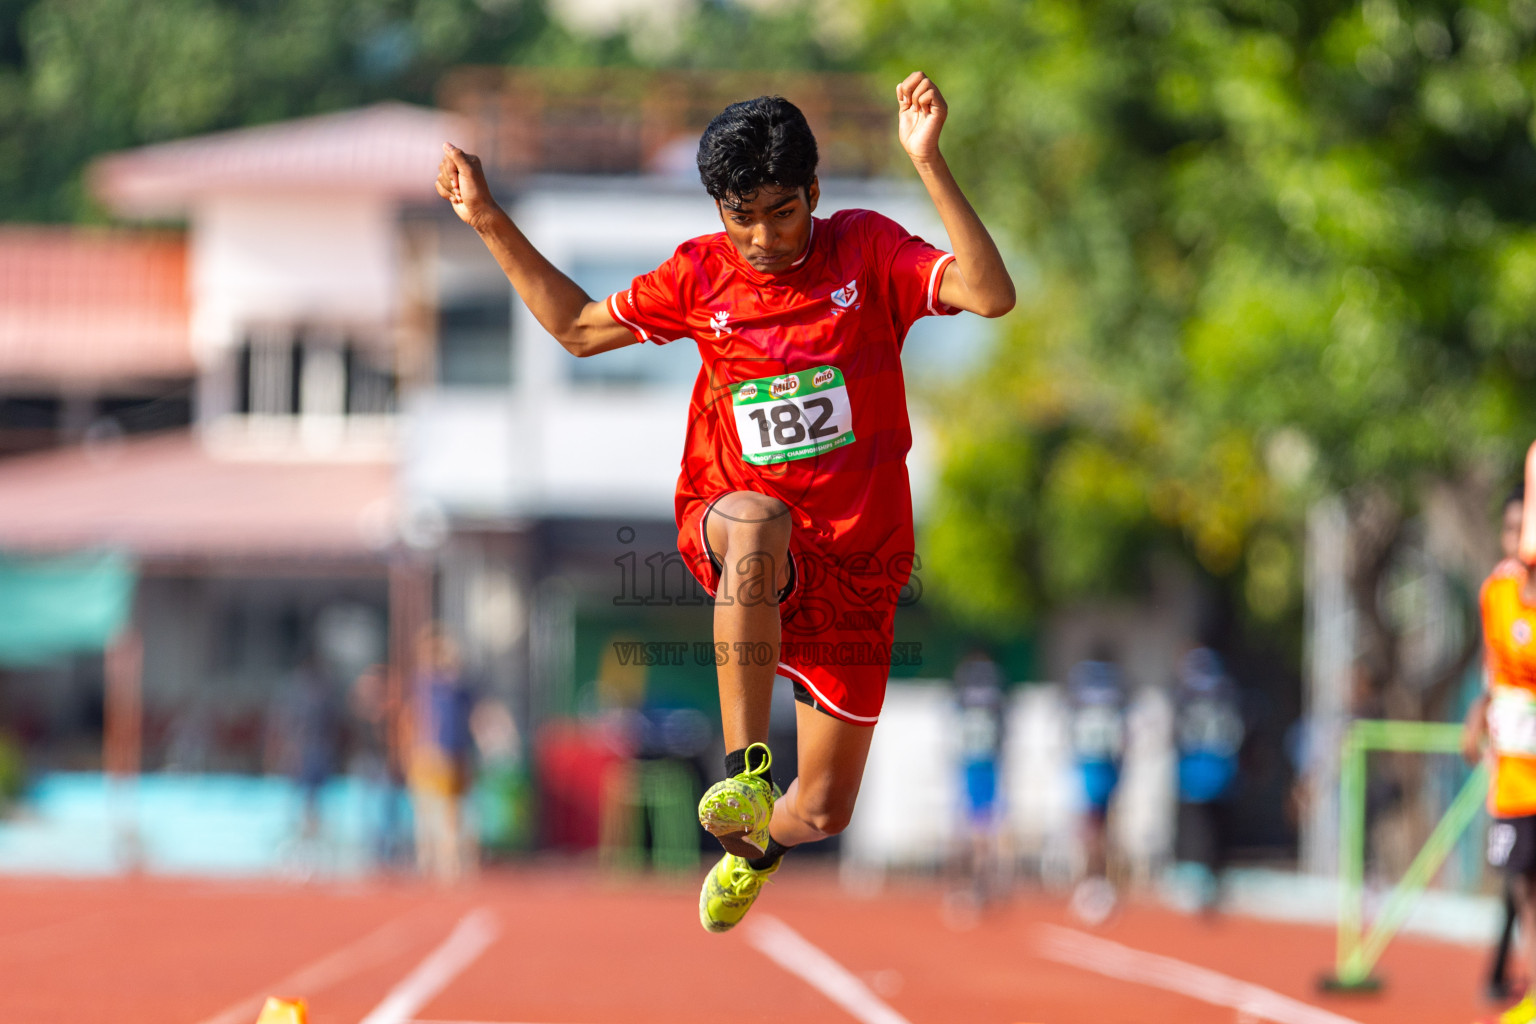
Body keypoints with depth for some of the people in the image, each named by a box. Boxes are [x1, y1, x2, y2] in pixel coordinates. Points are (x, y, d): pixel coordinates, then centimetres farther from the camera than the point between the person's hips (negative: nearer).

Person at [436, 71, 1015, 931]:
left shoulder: (867, 250, -5)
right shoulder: (702, 276, 1)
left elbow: (991, 295, -21)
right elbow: (579, 326, 17)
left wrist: (927, 163, -30)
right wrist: (490, 221, 11)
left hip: (856, 564, 0)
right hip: (727, 529, 0)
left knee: (823, 812, 6)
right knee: (758, 519, -42)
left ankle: (754, 846, 46)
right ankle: (747, 770, -42)